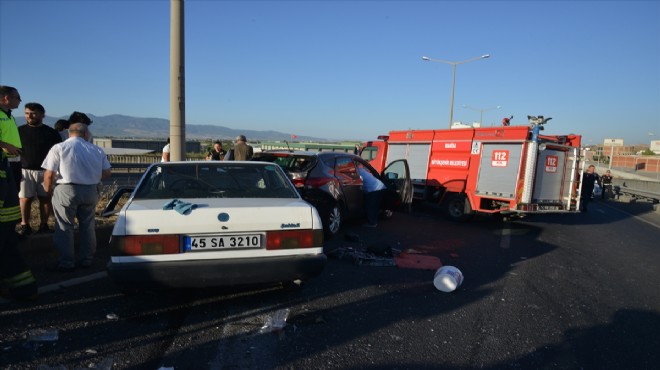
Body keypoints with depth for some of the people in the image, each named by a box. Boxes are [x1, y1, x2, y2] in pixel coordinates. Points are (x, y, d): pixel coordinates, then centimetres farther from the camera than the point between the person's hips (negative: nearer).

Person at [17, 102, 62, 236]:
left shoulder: (51, 132, 5)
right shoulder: (20, 131, 6)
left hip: (45, 170, 0)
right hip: (25, 170, 0)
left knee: (45, 198, 2)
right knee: (25, 198, 0)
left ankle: (44, 224, 11)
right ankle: (24, 225, 9)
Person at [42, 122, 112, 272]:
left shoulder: (58, 148, -4)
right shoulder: (96, 150, 4)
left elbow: (49, 175, -9)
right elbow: (107, 173, 4)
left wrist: (49, 190, 8)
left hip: (66, 190, -3)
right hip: (90, 191, 3)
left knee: (65, 227, 9)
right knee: (88, 226, 15)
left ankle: (66, 262, 13)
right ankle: (87, 259, 22)